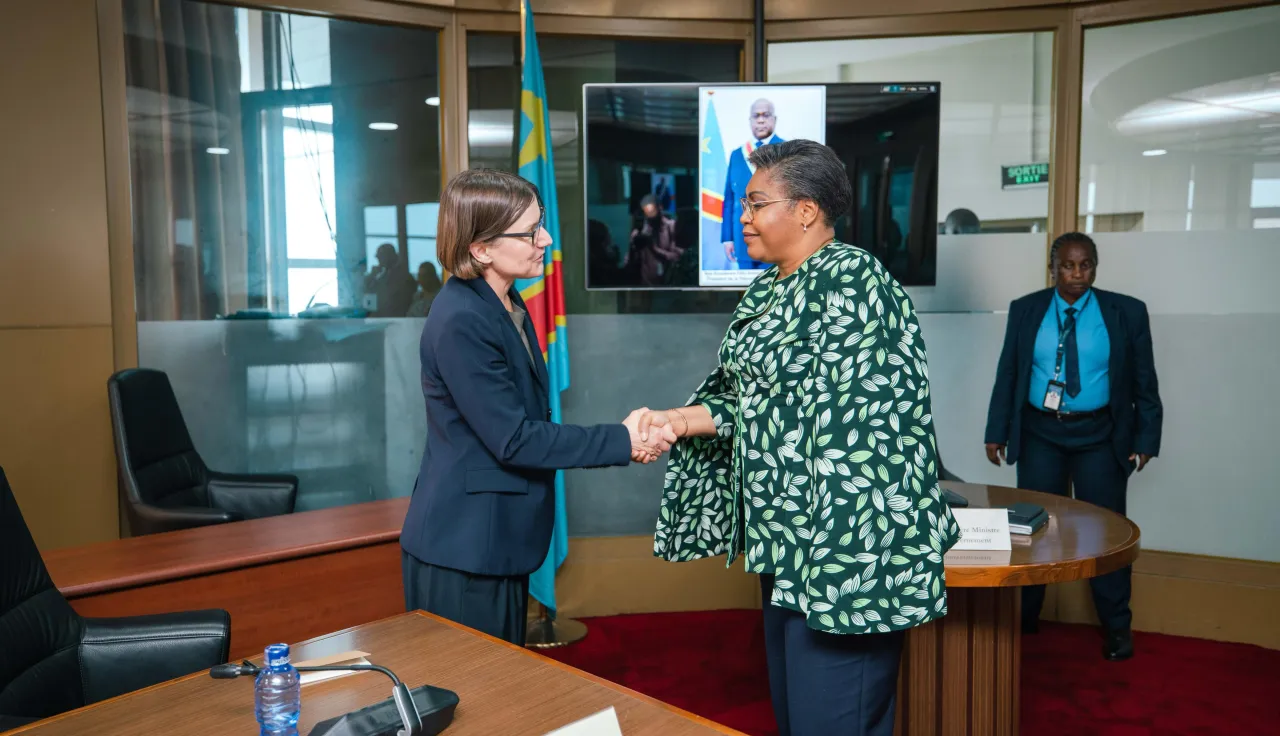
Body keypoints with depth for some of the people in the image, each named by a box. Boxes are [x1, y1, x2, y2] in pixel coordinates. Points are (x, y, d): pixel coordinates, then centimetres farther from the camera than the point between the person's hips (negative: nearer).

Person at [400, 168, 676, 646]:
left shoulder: (506, 305, 7)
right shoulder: (460, 322, -22)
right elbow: (512, 439, -21)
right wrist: (622, 442, -18)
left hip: (499, 543, 9)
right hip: (462, 551, -9)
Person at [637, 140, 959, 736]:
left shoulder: (850, 282, -16)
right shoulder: (767, 290, 12)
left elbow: (859, 427, -21)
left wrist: (837, 555, -23)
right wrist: (682, 420, -2)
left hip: (842, 542, -9)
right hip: (782, 534, 9)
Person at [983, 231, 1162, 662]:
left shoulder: (1127, 313, -1)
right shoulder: (1025, 311, 2)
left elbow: (1144, 382, 2)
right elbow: (1007, 374, 4)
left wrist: (1146, 439, -3)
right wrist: (997, 432, 0)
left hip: (1099, 436, -1)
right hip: (1039, 434, 1)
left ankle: (1116, 627, 21)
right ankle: (1022, 619, 21)